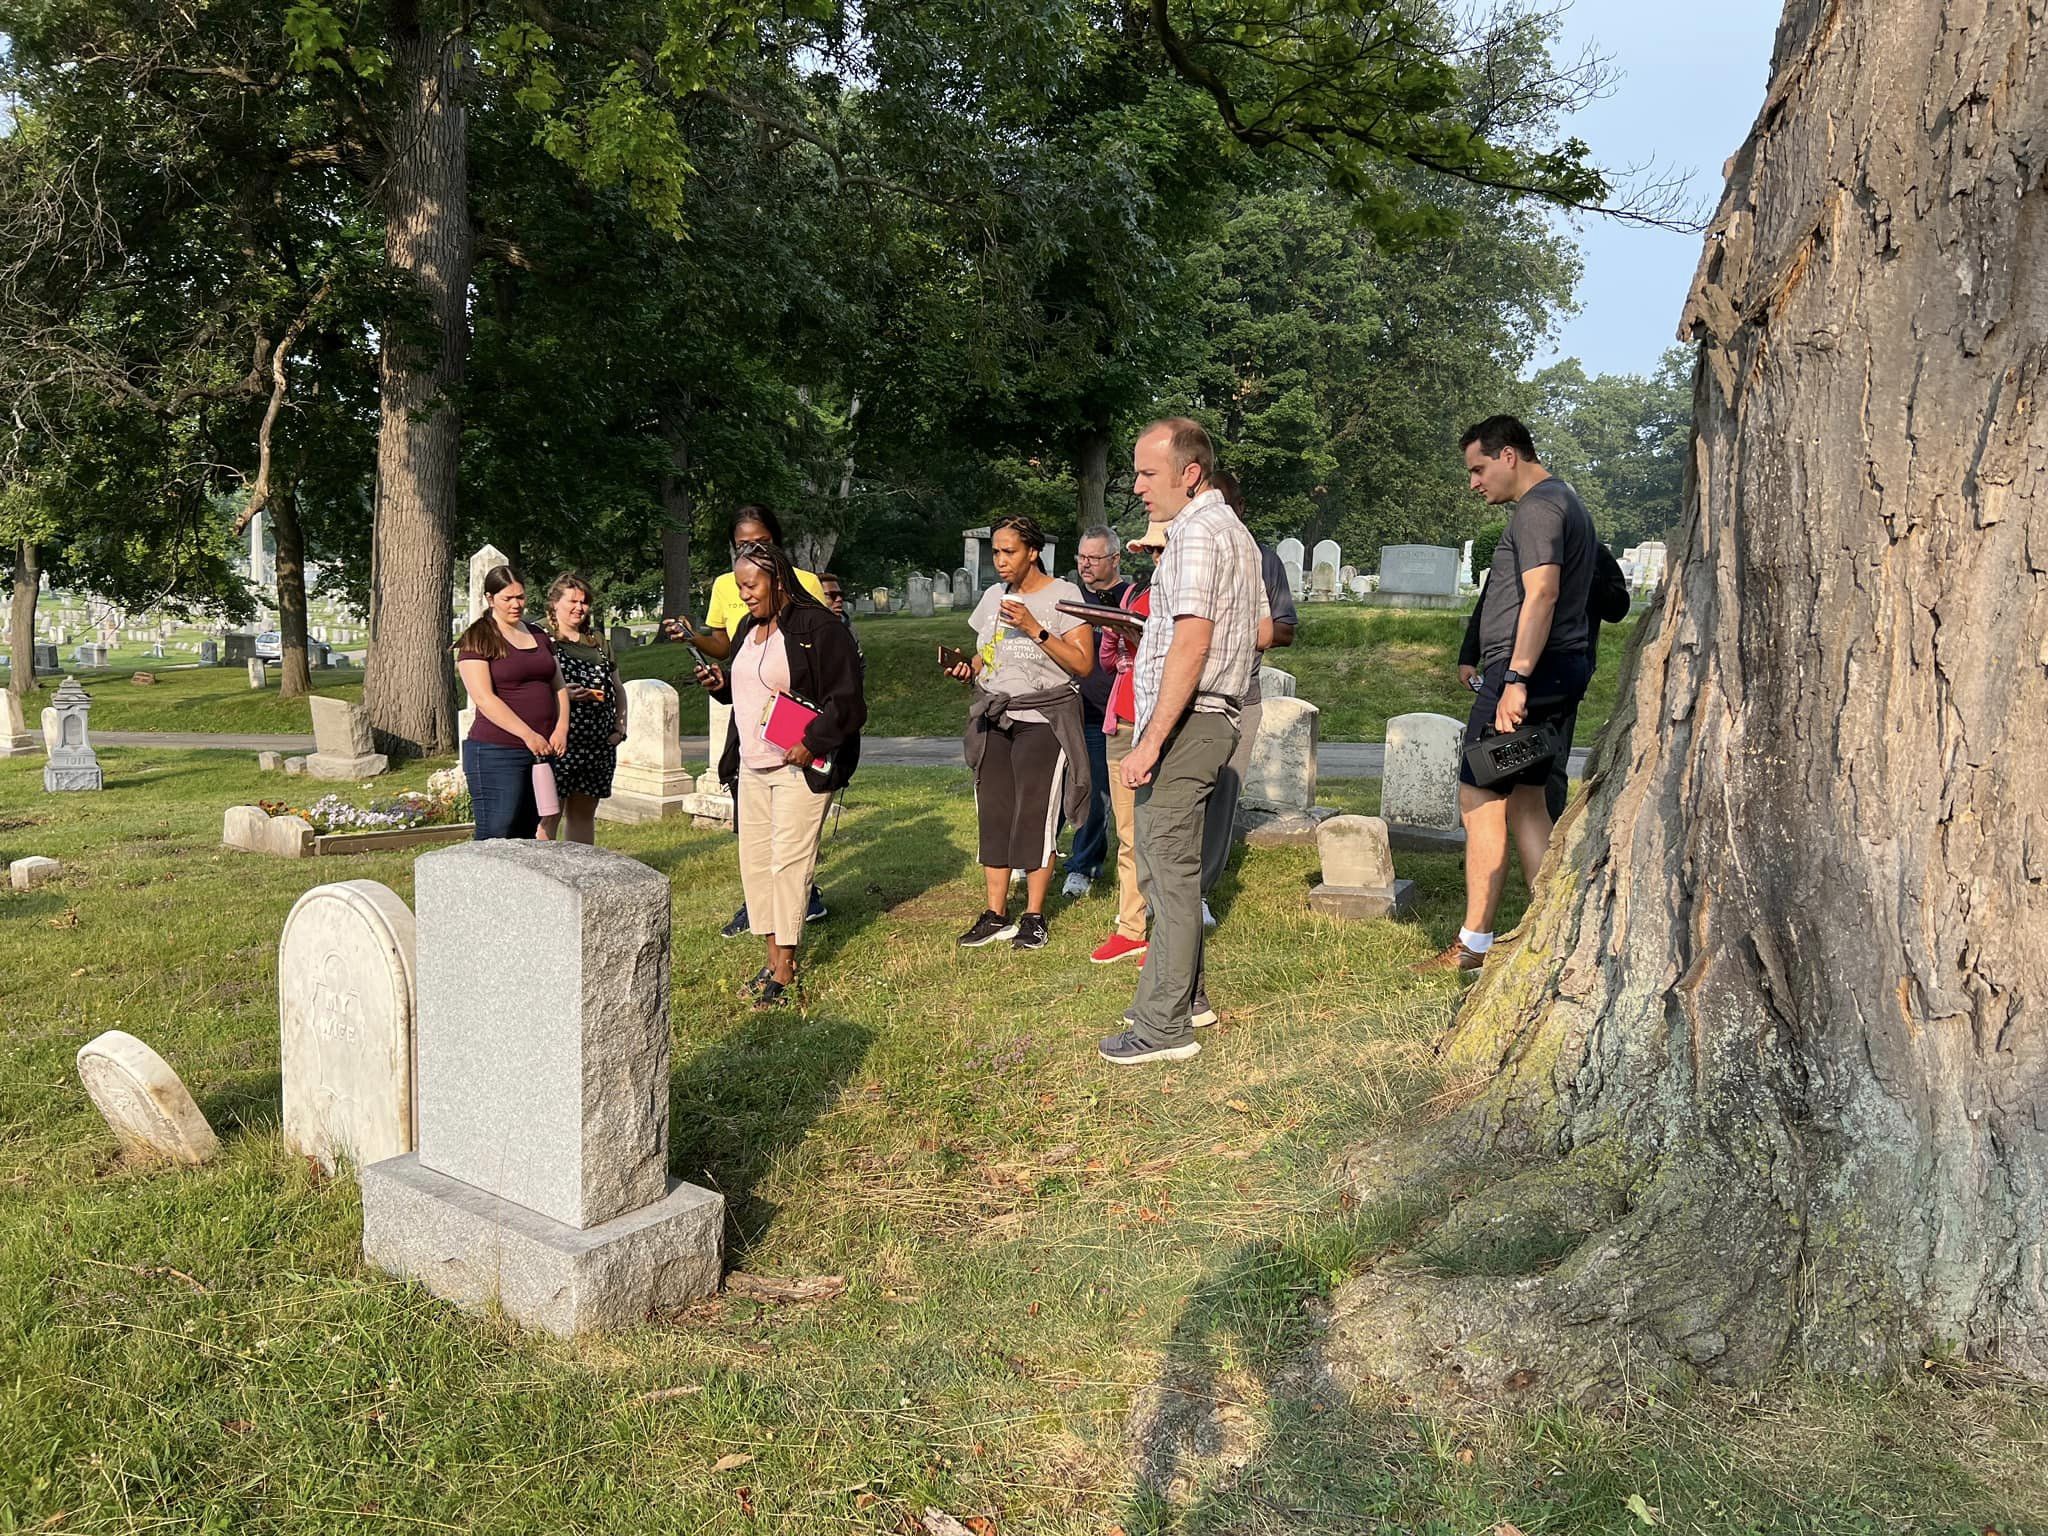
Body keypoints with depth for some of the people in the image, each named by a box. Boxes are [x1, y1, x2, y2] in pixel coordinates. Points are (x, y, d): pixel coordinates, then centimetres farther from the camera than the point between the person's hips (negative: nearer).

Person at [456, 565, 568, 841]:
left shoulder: (538, 636, 16)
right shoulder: (477, 640, -4)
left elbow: (559, 686, 16)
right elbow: (484, 699, -13)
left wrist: (561, 728, -2)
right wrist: (529, 735, -19)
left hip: (542, 750, 6)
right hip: (497, 754, -6)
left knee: (528, 836, 7)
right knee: (495, 837, -8)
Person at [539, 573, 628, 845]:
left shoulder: (599, 643, 18)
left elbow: (618, 688, 22)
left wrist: (620, 726, 9)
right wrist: (563, 695, -26)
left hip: (599, 745, 6)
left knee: (584, 812, 13)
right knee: (550, 814, -7)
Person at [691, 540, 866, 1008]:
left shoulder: (818, 627, -11)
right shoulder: (749, 627, 15)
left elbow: (847, 699, -14)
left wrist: (811, 745, -21)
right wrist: (720, 683, 5)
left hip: (800, 768, -8)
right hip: (751, 768, 9)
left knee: (789, 863, -6)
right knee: (755, 861, 9)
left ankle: (786, 971, 1)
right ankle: (773, 958, 19)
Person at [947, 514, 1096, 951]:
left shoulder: (1063, 595, -4)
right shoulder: (993, 597, 14)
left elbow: (1083, 664, -10)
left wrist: (1035, 628, -18)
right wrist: (968, 668, 2)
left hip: (1043, 720, -5)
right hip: (993, 719, 6)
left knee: (1035, 817, -7)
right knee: (993, 816, 3)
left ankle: (1033, 917, 3)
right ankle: (995, 915, 10)